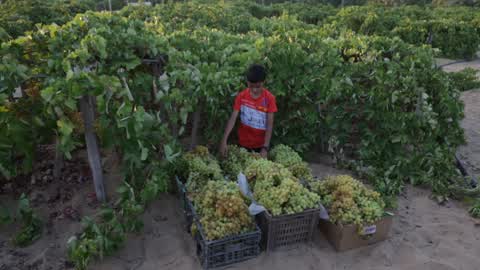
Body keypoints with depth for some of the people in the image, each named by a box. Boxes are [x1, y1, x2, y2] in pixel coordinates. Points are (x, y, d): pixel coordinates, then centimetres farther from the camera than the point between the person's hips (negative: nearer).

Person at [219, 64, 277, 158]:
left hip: (261, 145, -1)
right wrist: (224, 140, -22)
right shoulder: (241, 96, -8)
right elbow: (233, 119, -12)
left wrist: (265, 148, -19)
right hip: (244, 143, 1)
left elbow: (269, 125, -12)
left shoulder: (269, 98, -13)